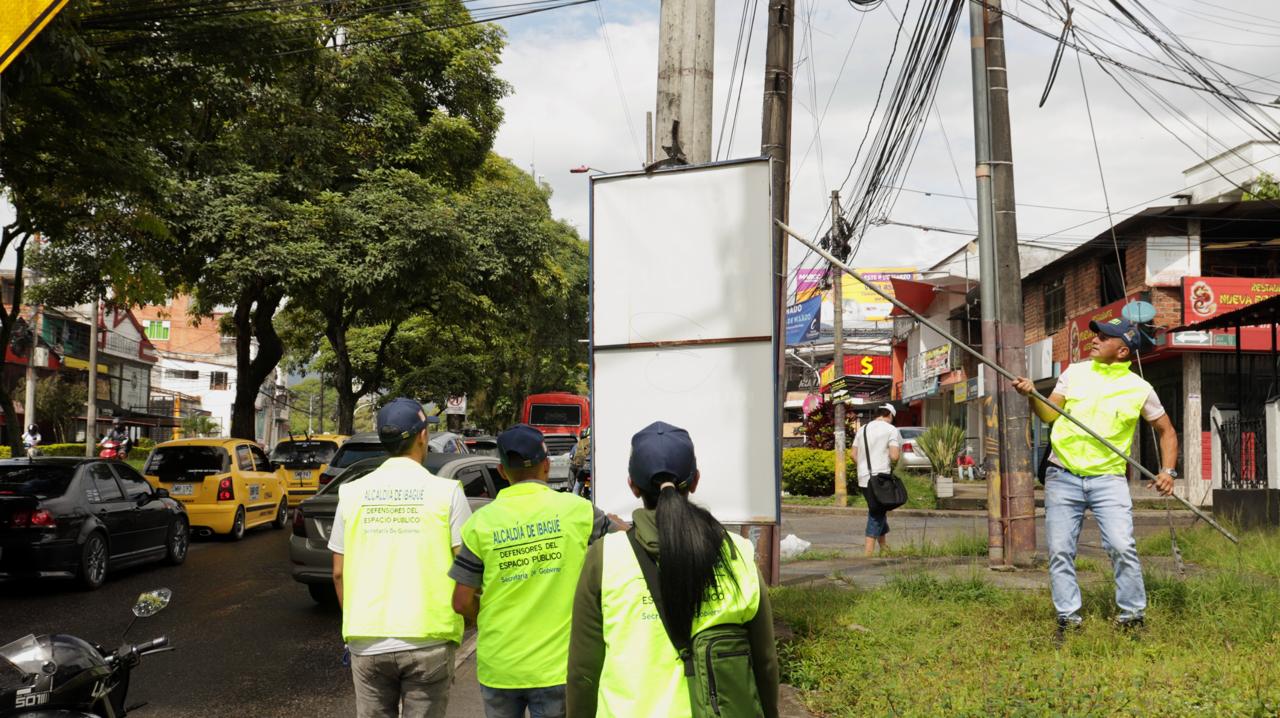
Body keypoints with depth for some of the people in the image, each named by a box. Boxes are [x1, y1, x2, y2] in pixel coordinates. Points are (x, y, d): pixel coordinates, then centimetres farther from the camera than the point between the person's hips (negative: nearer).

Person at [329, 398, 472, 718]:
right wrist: (463, 619, 9)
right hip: (428, 641, -2)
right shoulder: (446, 491, -5)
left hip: (367, 643, 3)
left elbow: (339, 573, 8)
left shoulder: (353, 493, 4)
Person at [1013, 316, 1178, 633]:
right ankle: (1068, 617, 12)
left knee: (1122, 547, -14)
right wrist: (1032, 396, -14)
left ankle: (1132, 616, 3)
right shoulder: (1075, 372, 9)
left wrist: (1168, 470, 1)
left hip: (1108, 478, -2)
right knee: (1060, 551, 0)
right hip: (1063, 476, 2)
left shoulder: (1139, 389, 4)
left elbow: (1166, 431, 14)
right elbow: (1049, 414, 6)